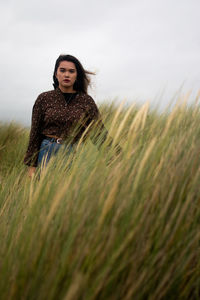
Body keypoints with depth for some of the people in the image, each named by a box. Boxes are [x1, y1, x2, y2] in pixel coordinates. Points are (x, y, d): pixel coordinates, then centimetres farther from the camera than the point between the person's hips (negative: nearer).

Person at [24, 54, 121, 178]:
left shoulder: (86, 101, 3)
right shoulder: (44, 99, 4)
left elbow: (99, 132, 0)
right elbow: (35, 134, 6)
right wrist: (31, 165, 4)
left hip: (75, 154, 0)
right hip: (49, 153, 0)